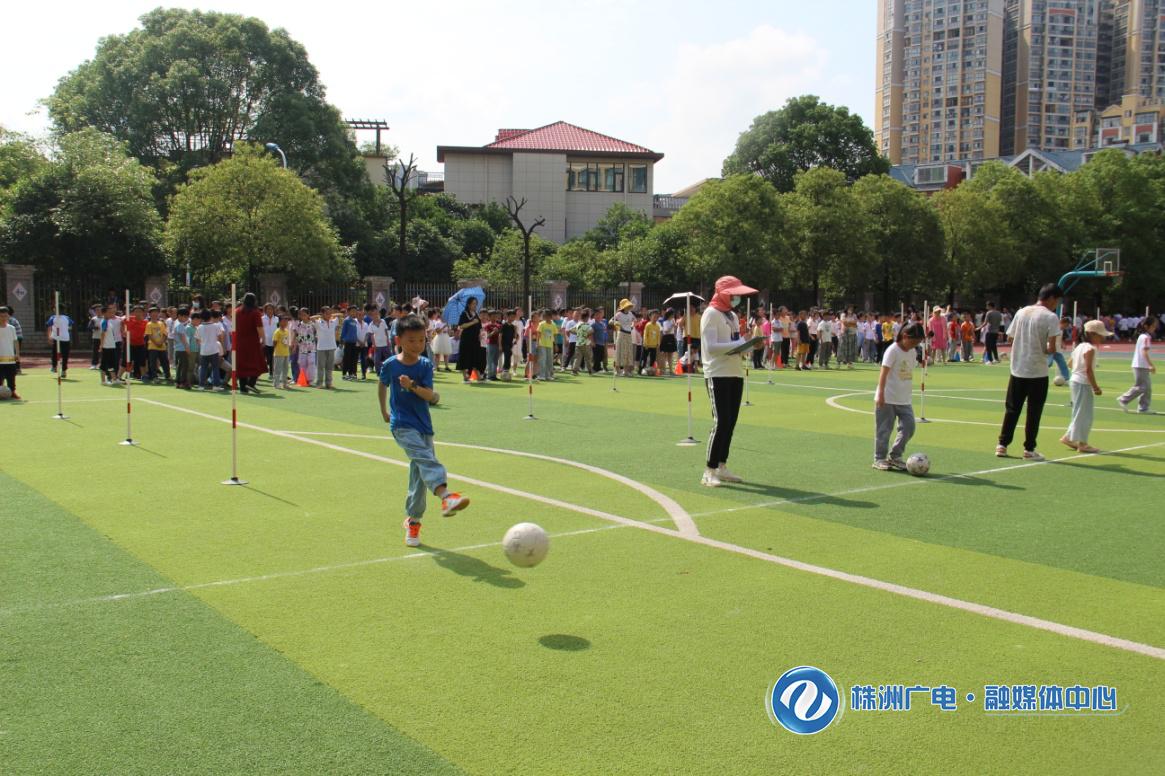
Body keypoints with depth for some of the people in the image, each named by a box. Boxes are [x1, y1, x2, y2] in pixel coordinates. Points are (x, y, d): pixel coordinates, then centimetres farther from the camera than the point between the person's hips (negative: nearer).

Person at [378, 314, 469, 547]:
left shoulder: (425, 365, 0)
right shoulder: (390, 365, -2)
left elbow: (430, 396, -10)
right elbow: (382, 385, 18)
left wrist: (413, 386, -26)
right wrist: (384, 411, 25)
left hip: (423, 425, 3)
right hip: (402, 425, -3)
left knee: (419, 474, 6)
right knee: (425, 457, -29)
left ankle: (413, 520, 21)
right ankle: (446, 496, -50)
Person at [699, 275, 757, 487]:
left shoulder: (732, 315, 18)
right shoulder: (711, 314, -8)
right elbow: (710, 347, -17)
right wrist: (738, 344, -22)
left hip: (736, 373, 8)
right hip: (718, 374, -8)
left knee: (730, 422, 9)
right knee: (721, 422, -11)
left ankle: (721, 467, 18)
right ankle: (709, 472, -5)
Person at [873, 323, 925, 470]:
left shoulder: (912, 352, 8)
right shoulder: (893, 350, -13)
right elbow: (884, 372, -18)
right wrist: (881, 394, -23)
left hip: (904, 399, 7)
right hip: (888, 399, -7)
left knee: (909, 427, 1)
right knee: (884, 429, 1)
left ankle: (895, 456, 14)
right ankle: (879, 459, 12)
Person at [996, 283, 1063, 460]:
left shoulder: (1021, 312, 7)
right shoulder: (1051, 317, -10)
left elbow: (1010, 337, 11)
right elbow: (1051, 348, -16)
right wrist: (1049, 349, 5)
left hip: (1017, 369, 5)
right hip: (1038, 372, -5)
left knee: (1012, 409, 12)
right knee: (1034, 412, 5)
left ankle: (1002, 445, 13)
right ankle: (1029, 449, 9)